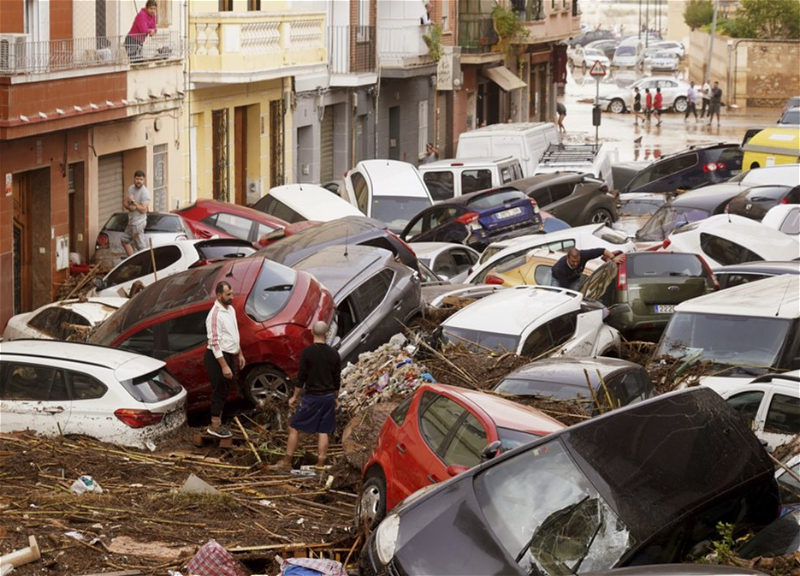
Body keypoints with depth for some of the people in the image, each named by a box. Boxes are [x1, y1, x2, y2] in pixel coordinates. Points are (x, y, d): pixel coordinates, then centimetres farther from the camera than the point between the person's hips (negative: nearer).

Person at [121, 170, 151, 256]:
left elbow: (143, 210, -21)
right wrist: (129, 207, -11)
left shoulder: (145, 192, -16)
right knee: (124, 240, 19)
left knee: (140, 246, -8)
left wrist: (133, 201, -21)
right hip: (131, 221, 9)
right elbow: (125, 203, 10)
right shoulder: (131, 188, 7)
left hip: (139, 222, -9)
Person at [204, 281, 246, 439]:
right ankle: (215, 427, 7)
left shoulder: (231, 309, 8)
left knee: (224, 391, 15)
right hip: (217, 357, -9)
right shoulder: (215, 315, -22)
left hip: (229, 355, 9)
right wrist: (224, 366, -25)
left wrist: (239, 354, 20)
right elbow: (214, 342, -24)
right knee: (219, 391, -2)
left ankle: (218, 423, 25)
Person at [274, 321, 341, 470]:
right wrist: (336, 398, 20)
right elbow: (337, 379, 8)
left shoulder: (307, 352, -12)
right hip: (328, 396, 4)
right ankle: (320, 465, 8)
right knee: (323, 432, 8)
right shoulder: (333, 353, 1)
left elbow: (301, 377, -10)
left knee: (294, 428, 5)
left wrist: (294, 396, 0)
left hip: (312, 397, -4)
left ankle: (286, 462, 7)